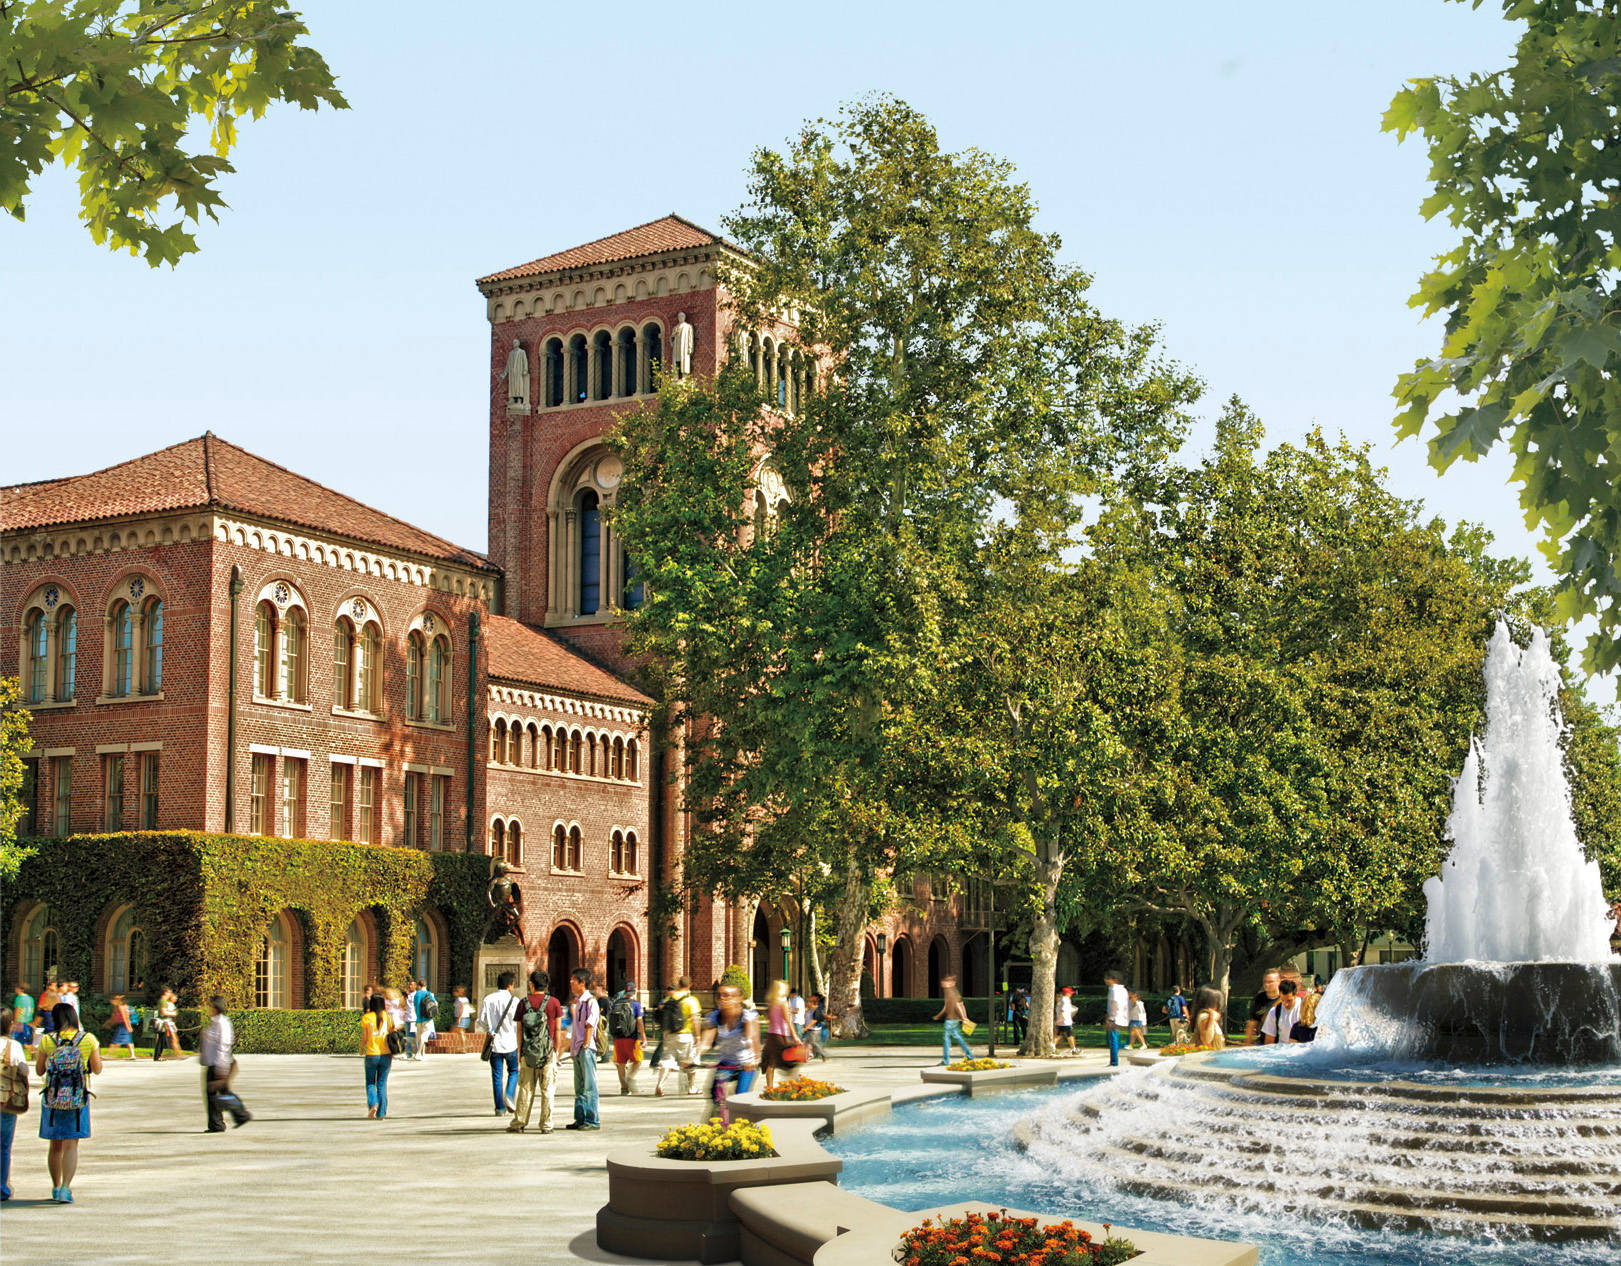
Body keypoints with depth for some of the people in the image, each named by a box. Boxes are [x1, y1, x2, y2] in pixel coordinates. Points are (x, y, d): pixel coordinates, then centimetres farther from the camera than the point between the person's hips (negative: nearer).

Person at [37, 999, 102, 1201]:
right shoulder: (89, 1040, -5)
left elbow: (39, 1070, 3)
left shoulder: (47, 1041, -5)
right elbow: (97, 1069, 1)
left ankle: (56, 1187, 24)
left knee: (55, 1146, 14)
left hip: (52, 1099, 1)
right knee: (71, 1145, 2)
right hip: (78, 1099, -1)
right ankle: (66, 1187, -12)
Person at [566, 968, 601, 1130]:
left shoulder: (590, 1001, -11)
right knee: (579, 1087, 13)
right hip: (577, 1049, 9)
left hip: (586, 1049, -9)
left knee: (589, 1086, -6)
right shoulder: (578, 1001, 16)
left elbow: (590, 1026, -15)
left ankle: (592, 1121, -4)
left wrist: (585, 1046, -16)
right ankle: (580, 1119, 18)